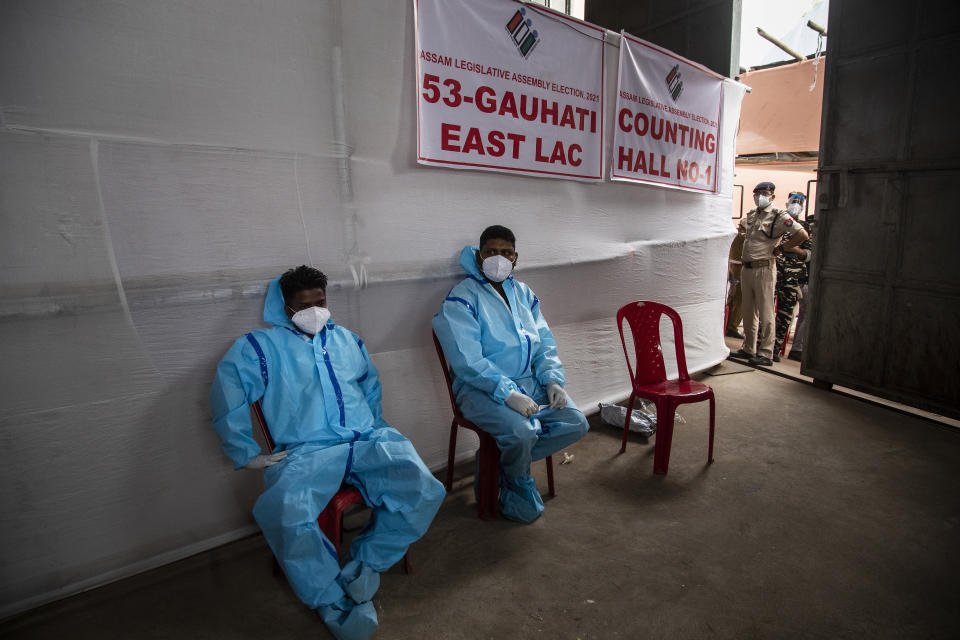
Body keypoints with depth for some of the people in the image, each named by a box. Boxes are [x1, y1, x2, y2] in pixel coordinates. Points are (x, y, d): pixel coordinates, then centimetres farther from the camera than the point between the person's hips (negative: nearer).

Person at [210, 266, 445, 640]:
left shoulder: (346, 339, 24)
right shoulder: (261, 346, 10)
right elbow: (226, 395, -3)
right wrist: (248, 454, -7)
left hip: (370, 441, 3)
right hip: (307, 451, -3)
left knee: (423, 490, -23)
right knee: (284, 512, -34)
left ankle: (365, 563, -1)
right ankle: (334, 603, -12)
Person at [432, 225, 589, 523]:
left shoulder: (523, 293, 14)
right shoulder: (461, 298, -9)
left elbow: (545, 342, 13)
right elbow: (467, 361, -19)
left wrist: (552, 380, -5)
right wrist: (508, 394, -27)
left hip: (529, 381, 7)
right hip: (481, 388, -7)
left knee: (576, 424, -7)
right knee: (522, 432, -30)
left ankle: (499, 461, 6)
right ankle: (518, 487, 6)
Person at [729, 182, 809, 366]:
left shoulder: (779, 216, -6)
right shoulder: (751, 215, 15)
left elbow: (802, 234, -13)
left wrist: (782, 247, -6)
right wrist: (744, 227, 15)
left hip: (764, 269, -7)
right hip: (746, 269, 7)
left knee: (765, 313, -4)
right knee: (748, 312, 12)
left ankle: (766, 353, 2)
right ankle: (748, 349, 22)